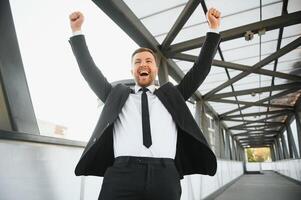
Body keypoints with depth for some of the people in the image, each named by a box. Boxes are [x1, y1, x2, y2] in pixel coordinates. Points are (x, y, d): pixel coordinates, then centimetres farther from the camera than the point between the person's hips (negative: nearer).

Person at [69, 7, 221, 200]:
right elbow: (90, 70, 19)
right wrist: (77, 30, 17)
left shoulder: (171, 95, 19)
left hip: (165, 176, 1)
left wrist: (214, 29, 17)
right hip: (122, 175, 0)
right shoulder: (117, 95, 19)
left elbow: (201, 68, 19)